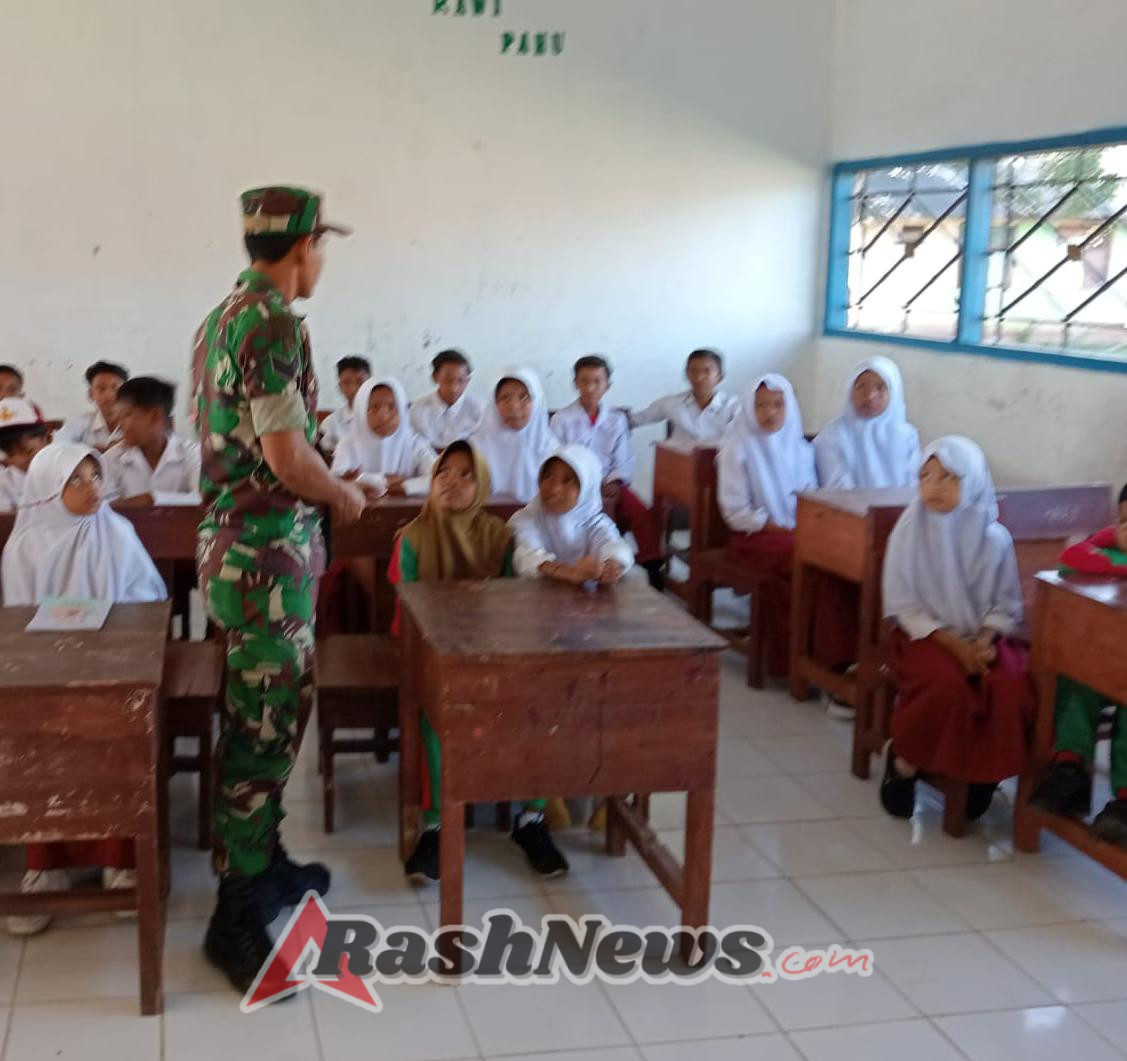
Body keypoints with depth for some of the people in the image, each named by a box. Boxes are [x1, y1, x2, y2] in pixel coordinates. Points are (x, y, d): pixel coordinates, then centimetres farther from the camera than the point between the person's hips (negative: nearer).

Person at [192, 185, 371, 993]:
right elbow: (286, 457, -23)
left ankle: (261, 863, 31)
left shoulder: (222, 318, 13)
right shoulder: (273, 323, -18)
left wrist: (323, 489, 21)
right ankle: (238, 917, 5)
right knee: (265, 729, -4)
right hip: (267, 554, -10)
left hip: (236, 543, 10)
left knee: (263, 719, 18)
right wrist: (346, 496, -5)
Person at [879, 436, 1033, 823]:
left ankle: (984, 772, -2)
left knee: (1013, 687, -27)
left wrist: (985, 639, -15)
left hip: (984, 638, 2)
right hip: (927, 636, -2)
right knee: (947, 685, -33)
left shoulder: (994, 537, -3)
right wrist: (953, 643, -16)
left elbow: (1005, 604, 4)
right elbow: (903, 606, -6)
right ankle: (905, 761, -7)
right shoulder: (909, 532, -7)